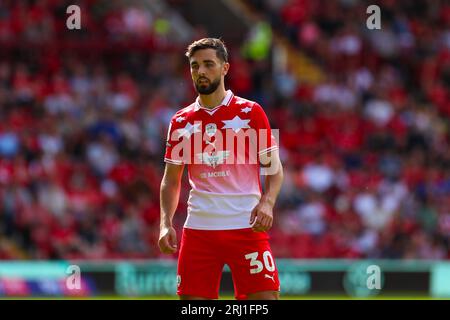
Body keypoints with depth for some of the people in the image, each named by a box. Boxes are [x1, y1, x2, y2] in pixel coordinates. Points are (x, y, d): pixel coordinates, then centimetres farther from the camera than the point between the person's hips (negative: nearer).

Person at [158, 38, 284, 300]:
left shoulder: (250, 112, 3)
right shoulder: (181, 122, 11)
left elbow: (274, 169, 3)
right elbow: (171, 180, 15)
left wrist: (267, 202, -16)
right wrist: (166, 224, 0)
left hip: (246, 226, -3)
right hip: (198, 227, 3)